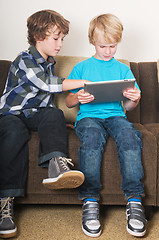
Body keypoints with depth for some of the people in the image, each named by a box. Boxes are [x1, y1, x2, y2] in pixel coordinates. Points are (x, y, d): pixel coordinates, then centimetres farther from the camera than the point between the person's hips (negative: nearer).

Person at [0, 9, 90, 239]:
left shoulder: (49, 63, 16)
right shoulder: (24, 61, -10)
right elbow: (48, 84, -24)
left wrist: (55, 123, 12)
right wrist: (85, 82, -20)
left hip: (35, 114, 6)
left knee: (55, 115, -28)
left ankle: (56, 165, -51)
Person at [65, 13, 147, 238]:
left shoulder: (123, 69, 18)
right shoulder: (81, 68, 14)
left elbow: (127, 106, 15)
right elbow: (68, 102, 11)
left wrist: (134, 100, -9)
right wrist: (78, 98, -12)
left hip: (115, 115, 1)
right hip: (88, 116, -1)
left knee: (129, 134, -34)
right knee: (92, 136, -37)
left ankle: (134, 200, -34)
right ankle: (90, 201, -35)